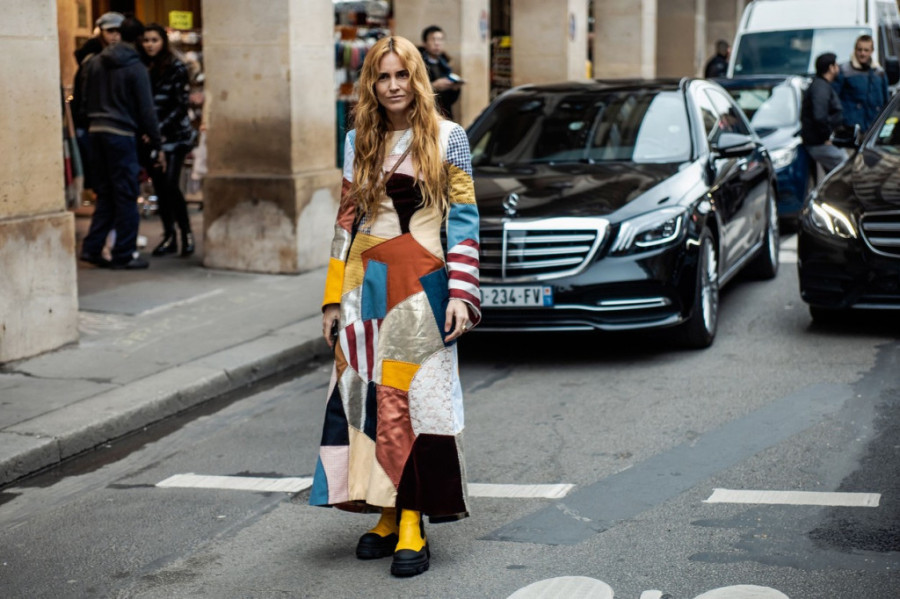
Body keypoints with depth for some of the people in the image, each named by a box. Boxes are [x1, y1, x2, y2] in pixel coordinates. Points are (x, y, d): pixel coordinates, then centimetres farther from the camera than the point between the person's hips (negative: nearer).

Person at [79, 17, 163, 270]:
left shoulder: (96, 62, 11)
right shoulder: (136, 67, -8)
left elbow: (86, 98, 14)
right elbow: (146, 109, -8)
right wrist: (156, 144, -3)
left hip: (96, 132, 6)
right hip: (121, 134, -6)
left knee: (105, 194, 14)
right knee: (126, 196, 1)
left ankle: (92, 247, 10)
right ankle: (124, 254, 3)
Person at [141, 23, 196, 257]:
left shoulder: (176, 68, -5)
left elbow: (181, 105, -8)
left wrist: (161, 129, -18)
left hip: (174, 136, -4)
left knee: (170, 185, -12)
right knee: (159, 187, 6)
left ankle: (186, 233, 2)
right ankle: (169, 237, 16)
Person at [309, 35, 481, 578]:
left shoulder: (447, 138, 0)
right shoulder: (358, 142, 10)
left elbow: (464, 218, -2)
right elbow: (347, 222, 12)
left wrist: (460, 294, -10)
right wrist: (334, 298, 8)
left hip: (422, 284, -4)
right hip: (366, 286, 4)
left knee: (416, 399, -5)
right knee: (368, 396, 3)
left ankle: (413, 525, -1)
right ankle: (388, 515, 14)